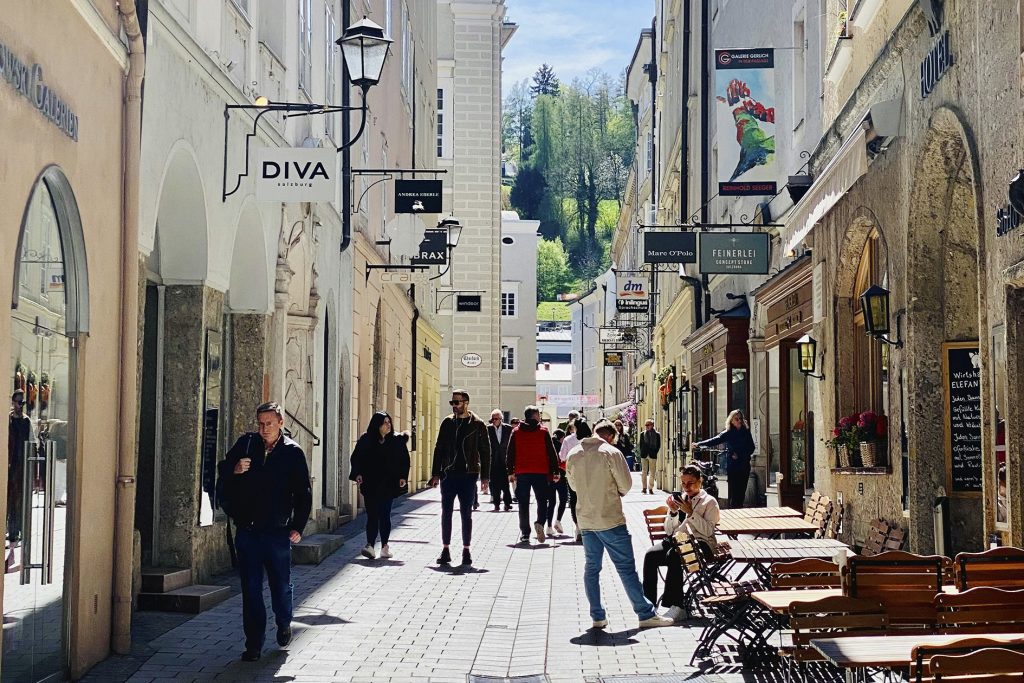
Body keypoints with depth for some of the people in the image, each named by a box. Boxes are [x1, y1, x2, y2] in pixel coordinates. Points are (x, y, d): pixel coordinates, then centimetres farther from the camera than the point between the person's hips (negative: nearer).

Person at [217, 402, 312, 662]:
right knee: (251, 591, 2)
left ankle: (284, 626, 37)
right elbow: (222, 471, 14)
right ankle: (253, 645, 7)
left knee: (281, 587, 12)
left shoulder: (293, 452, -2)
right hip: (247, 531, 1)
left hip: (278, 533, -1)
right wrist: (234, 469, -9)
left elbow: (304, 493, 3)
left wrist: (298, 527, -2)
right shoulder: (245, 444, 3)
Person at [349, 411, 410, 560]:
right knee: (372, 515, -7)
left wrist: (403, 476, -4)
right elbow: (356, 457, 2)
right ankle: (370, 545, -12)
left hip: (388, 485, 1)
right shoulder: (365, 440, 1)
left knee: (384, 515, 4)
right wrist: (358, 474, -12)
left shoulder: (397, 441, 5)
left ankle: (384, 546, 12)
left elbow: (404, 460, 8)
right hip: (370, 485, -1)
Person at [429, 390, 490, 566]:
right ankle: (445, 550, 11)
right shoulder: (447, 423, 7)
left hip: (468, 475, -2)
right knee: (446, 513, 4)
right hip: (448, 474, 3)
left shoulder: (477, 425, 0)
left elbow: (485, 451, 1)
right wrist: (436, 473, 3)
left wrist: (485, 477, -4)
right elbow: (439, 449, 10)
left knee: (466, 514, 3)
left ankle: (466, 551, 11)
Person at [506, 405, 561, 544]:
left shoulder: (516, 432, 5)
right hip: (541, 472, -2)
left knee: (523, 504, 7)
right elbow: (552, 453, -2)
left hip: (522, 472, 2)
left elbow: (511, 453, 5)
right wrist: (556, 471, 2)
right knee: (542, 500, 8)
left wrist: (511, 472, 9)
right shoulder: (543, 431, -1)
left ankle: (525, 534, 5)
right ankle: (540, 523, -18)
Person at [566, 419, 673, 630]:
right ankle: (646, 614, 3)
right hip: (610, 519, -5)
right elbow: (626, 484, -9)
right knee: (626, 567, -1)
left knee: (592, 567, 13)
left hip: (585, 520, 5)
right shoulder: (611, 453, -12)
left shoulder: (573, 455, 4)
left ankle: (597, 616, 14)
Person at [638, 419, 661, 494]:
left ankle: (650, 488, 5)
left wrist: (654, 452, -4)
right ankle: (644, 487, 8)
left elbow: (658, 446, 4)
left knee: (652, 472, 1)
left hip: (652, 455, -2)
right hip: (644, 455, 2)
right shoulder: (642, 434, 7)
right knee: (644, 472, 3)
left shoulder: (657, 434, 1)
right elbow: (641, 445, 9)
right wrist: (642, 453, 2)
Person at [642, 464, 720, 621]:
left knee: (673, 556, -36)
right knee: (650, 555, -26)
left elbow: (708, 531, -6)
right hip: (676, 540, 5)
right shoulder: (678, 499, 21)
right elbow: (668, 530, 17)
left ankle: (676, 605, -34)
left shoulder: (709, 502, 7)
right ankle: (649, 603, -25)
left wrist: (691, 512, -12)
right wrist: (673, 512, 0)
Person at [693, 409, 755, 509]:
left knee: (742, 493, 4)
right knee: (734, 494, -8)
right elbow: (715, 440, -14)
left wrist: (739, 455, -6)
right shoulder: (728, 433, -2)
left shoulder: (746, 432, 8)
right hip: (733, 467, -3)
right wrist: (699, 444, -29)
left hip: (744, 466, 3)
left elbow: (751, 448, 10)